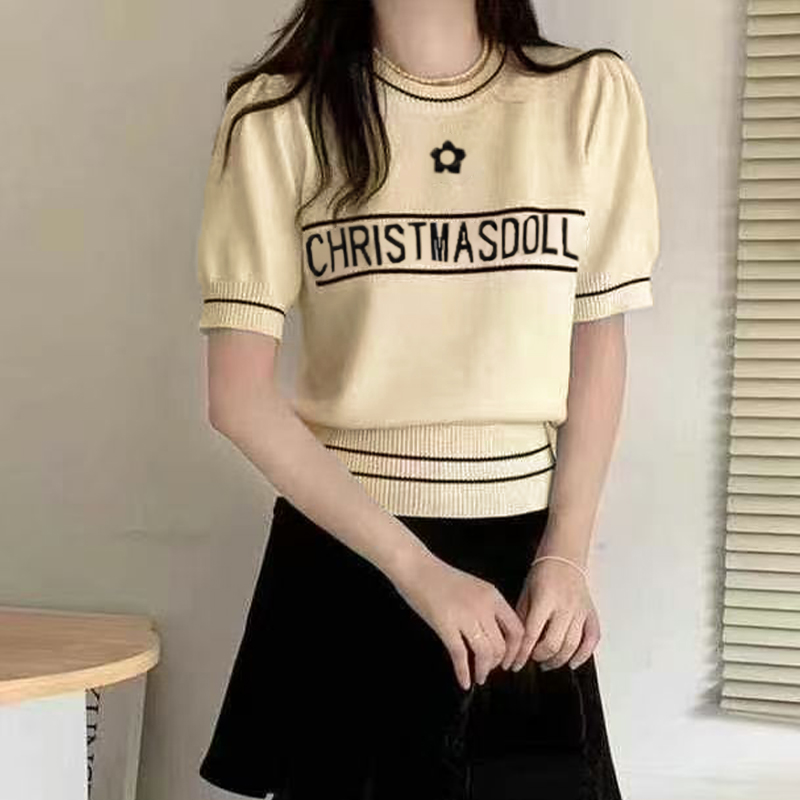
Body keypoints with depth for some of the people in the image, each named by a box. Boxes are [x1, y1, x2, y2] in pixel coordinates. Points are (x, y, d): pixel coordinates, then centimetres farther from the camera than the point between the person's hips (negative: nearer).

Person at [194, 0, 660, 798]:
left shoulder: (592, 94, -2)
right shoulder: (278, 112, -6)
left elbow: (597, 346, 5)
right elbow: (240, 395, -10)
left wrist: (565, 554, -3)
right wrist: (415, 568, -15)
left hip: (522, 546, 1)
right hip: (342, 551, -1)